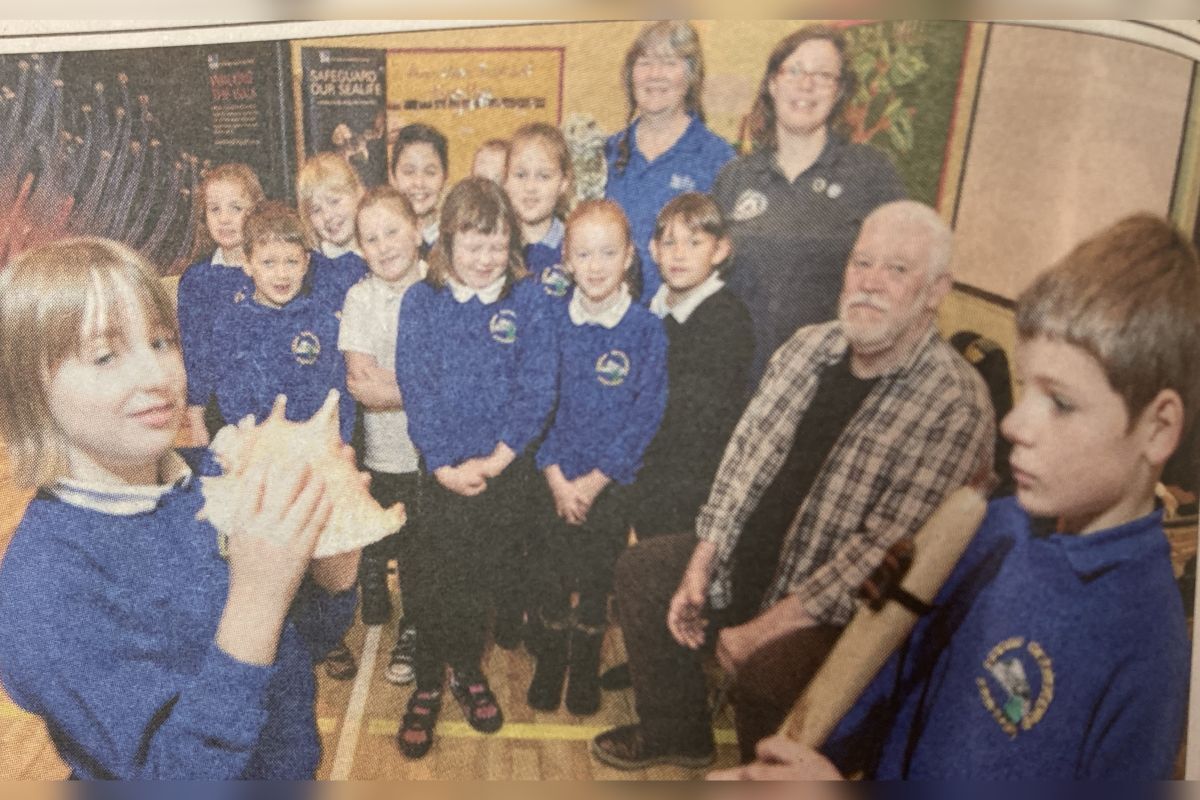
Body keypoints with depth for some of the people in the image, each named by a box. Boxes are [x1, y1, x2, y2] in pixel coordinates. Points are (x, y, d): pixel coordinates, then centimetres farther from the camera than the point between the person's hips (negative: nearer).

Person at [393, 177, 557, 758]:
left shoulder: (527, 303, -3)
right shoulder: (420, 303, -2)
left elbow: (537, 389, -8)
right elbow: (415, 388, -6)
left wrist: (495, 460, -13)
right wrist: (444, 464, -13)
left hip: (504, 469, 0)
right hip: (440, 470, 0)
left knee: (480, 580, 14)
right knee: (431, 582, 6)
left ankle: (468, 671, 37)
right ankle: (428, 684, 27)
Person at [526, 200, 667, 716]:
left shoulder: (646, 329, -9)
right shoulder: (553, 323, -3)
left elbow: (646, 414, -10)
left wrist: (595, 480, -12)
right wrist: (556, 477, -9)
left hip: (611, 481, -1)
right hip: (556, 479, 2)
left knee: (597, 581, 10)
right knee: (550, 577, 10)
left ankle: (586, 669, 33)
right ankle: (549, 665, 33)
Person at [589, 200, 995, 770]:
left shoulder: (956, 406, -22)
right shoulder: (809, 346, -1)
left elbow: (887, 554, -26)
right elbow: (743, 456, 3)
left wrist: (763, 629, -22)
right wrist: (698, 571, -2)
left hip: (841, 612, -7)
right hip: (747, 563, 8)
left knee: (766, 670, -33)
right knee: (641, 569, 12)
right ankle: (677, 735, 29)